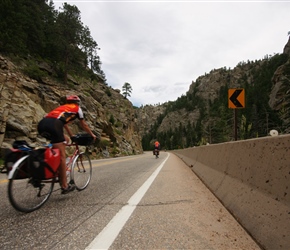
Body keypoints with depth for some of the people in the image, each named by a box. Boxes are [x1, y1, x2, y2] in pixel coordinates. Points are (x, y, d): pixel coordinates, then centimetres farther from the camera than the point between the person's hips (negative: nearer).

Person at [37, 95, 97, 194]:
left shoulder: (62, 107, 38)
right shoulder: (77, 108, 23)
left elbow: (65, 124, 49)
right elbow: (84, 125, 30)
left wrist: (72, 136, 61)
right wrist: (92, 135, 45)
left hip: (41, 124, 7)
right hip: (53, 125, -7)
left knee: (65, 139, 26)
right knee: (62, 156, -2)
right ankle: (64, 186, 3)